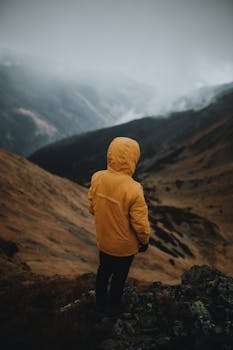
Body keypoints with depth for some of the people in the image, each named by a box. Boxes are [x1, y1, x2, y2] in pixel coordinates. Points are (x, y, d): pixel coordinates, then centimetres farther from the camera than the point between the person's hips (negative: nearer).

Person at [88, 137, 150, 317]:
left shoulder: (97, 178, -18)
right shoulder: (133, 190, -34)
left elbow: (92, 208, -2)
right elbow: (140, 224, -23)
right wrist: (145, 241, -2)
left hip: (103, 241, 4)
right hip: (124, 246, -4)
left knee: (103, 272, 28)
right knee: (119, 277, 22)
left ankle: (100, 304, 49)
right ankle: (113, 308, 45)